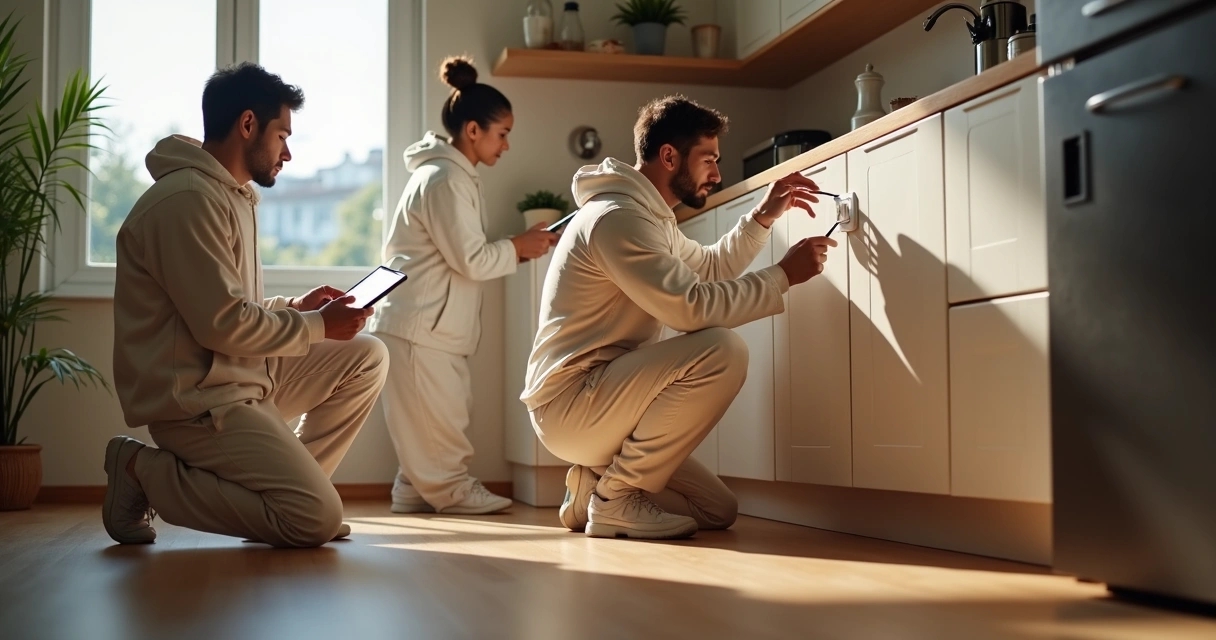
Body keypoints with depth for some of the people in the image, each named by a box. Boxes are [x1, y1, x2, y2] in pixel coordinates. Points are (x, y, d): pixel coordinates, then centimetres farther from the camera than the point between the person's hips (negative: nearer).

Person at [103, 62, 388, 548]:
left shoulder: (229, 195, 17)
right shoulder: (187, 199, -18)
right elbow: (222, 323, -22)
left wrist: (295, 307, 5)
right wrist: (317, 326, -10)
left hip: (243, 376, 10)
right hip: (198, 399, -10)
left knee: (367, 358, 8)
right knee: (317, 520, -16)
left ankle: (287, 484, 7)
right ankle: (145, 472, -3)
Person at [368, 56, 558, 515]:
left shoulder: (455, 176, 17)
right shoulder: (444, 178, -16)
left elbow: (465, 258, 17)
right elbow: (470, 260, -19)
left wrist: (521, 248, 7)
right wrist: (519, 247, -6)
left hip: (431, 325, 11)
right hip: (418, 325, -11)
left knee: (442, 416, 14)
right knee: (437, 420, 0)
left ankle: (415, 492, 21)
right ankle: (450, 489, 9)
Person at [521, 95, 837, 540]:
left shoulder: (647, 217, 16)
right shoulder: (616, 216, -17)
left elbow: (712, 268, 28)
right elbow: (693, 306, -26)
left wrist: (764, 216, 14)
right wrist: (783, 275, -16)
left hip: (598, 397, 10)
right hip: (568, 404, -10)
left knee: (718, 511, 8)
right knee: (721, 350, -26)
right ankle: (616, 497, -17)